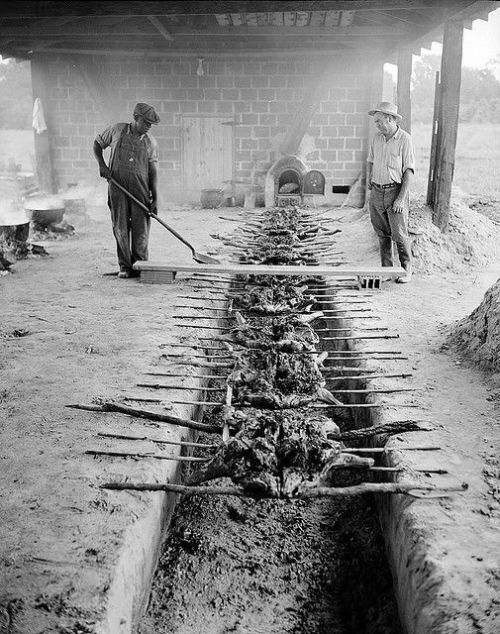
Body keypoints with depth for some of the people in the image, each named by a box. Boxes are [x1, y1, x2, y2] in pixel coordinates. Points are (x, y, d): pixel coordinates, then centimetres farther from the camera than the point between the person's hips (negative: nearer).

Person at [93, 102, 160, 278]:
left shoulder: (151, 142, 3)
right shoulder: (116, 130, 1)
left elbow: (153, 170, 2)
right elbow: (97, 143, 15)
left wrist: (155, 198, -4)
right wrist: (101, 164, -1)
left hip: (140, 188, 1)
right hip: (117, 187, 0)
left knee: (141, 229, 0)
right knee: (120, 227, 2)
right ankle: (124, 266, 13)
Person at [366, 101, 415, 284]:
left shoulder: (404, 139, -9)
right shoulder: (376, 137, 8)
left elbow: (409, 170, -11)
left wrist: (401, 198, -17)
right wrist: (368, 179, 11)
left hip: (396, 191, -5)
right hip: (377, 192, 5)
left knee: (399, 234, -5)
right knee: (382, 234, 10)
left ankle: (406, 271, 7)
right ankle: (386, 268, 20)